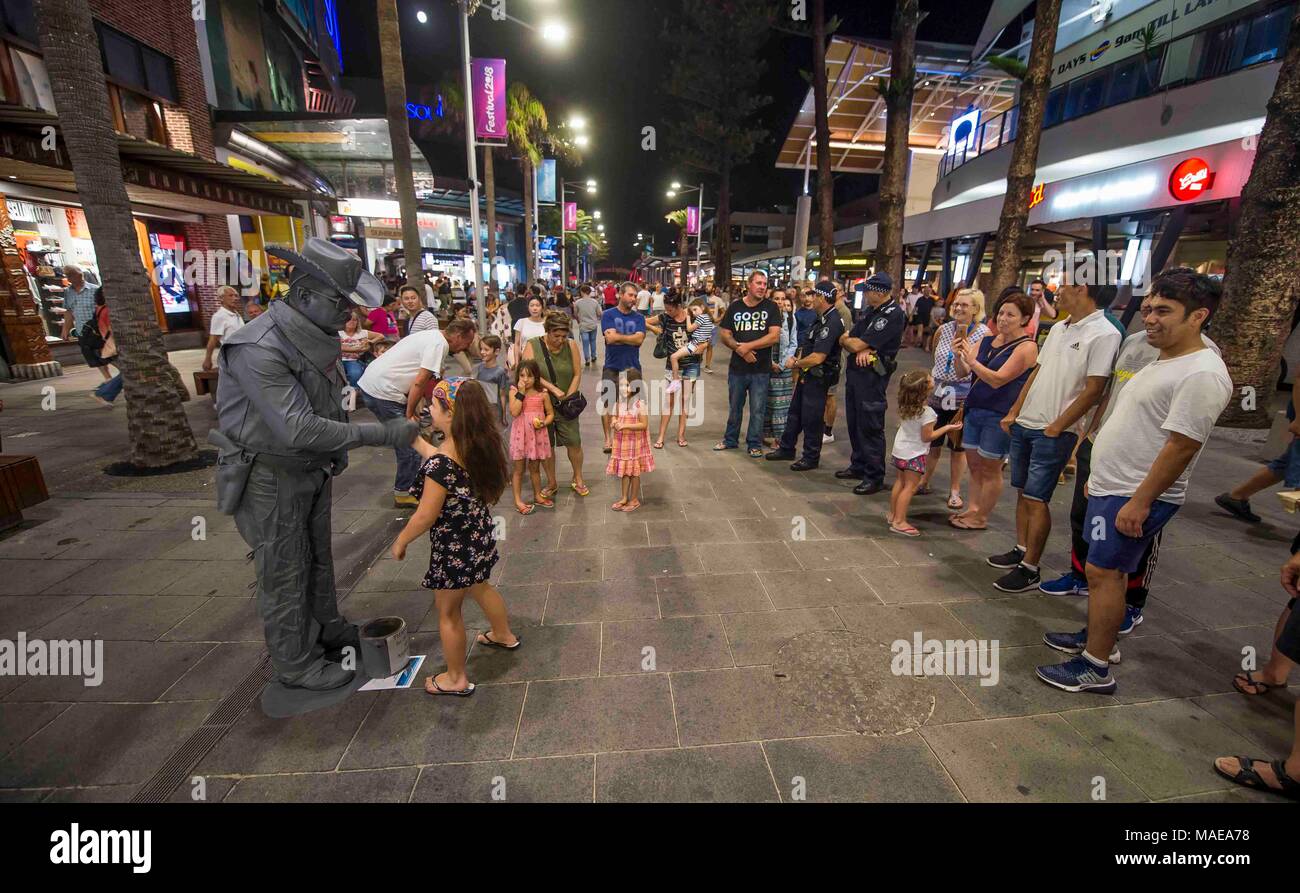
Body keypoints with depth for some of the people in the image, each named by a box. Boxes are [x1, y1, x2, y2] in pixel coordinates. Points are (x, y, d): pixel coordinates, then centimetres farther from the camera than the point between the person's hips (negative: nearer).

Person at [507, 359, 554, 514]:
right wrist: (521, 392, -20)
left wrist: (543, 423, -15)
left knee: (535, 468, 16)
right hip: (520, 435, -2)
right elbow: (514, 412, -19)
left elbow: (550, 413, 4)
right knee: (519, 469, 7)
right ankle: (518, 501, 16)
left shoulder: (542, 393, -3)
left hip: (537, 435, 2)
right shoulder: (514, 391, -6)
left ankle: (538, 496, 32)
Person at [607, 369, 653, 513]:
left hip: (635, 443, -5)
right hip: (621, 442, 5)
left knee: (634, 472, 8)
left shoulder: (639, 403, -16)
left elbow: (644, 424, -17)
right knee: (623, 470, 15)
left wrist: (626, 426, -24)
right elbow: (615, 416, 15)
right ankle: (624, 498, 29)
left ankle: (634, 500, 22)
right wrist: (614, 422, -9)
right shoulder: (619, 402, 0)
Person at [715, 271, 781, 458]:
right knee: (734, 407, 15)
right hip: (737, 367, 2)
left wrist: (748, 346, -15)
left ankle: (755, 444, 19)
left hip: (761, 369, -2)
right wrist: (739, 349, -14)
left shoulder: (771, 307, -1)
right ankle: (730, 440, 31)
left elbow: (774, 336, -11)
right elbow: (725, 335, 3)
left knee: (758, 409, 5)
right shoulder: (735, 307, 5)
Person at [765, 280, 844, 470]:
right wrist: (798, 360, 2)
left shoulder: (832, 322, -23)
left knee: (811, 419, 3)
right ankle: (786, 448, 32)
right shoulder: (823, 319, 9)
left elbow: (817, 358, -28)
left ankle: (811, 458, 18)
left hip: (818, 378, -10)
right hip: (807, 375, 10)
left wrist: (794, 364, -12)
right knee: (795, 412, 18)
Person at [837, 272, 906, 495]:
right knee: (854, 423, 16)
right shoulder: (872, 312, 14)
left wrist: (847, 340, 2)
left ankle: (874, 477, 7)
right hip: (855, 372, 9)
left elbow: (856, 344, -21)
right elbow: (846, 339, 8)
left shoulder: (893, 315, -16)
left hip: (872, 376, -9)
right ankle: (858, 466, 30)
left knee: (870, 427, -3)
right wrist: (862, 348, -13)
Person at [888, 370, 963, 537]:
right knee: (910, 487, -2)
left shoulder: (905, 406, -3)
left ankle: (892, 514, 27)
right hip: (914, 454, -7)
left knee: (900, 482, 18)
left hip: (899, 450, 8)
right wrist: (947, 427, -10)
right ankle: (899, 522, -1)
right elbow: (927, 437, -18)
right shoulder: (927, 412, -24)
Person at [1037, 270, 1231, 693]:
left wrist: (1139, 501, -23)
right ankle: (1096, 636, 34)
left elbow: (1182, 447, -23)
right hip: (1112, 486, 10)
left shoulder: (1200, 374, -19)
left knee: (1104, 571, -4)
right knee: (1106, 569, 18)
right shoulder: (1164, 362, 13)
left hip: (1136, 496, -10)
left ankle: (1096, 669, 7)